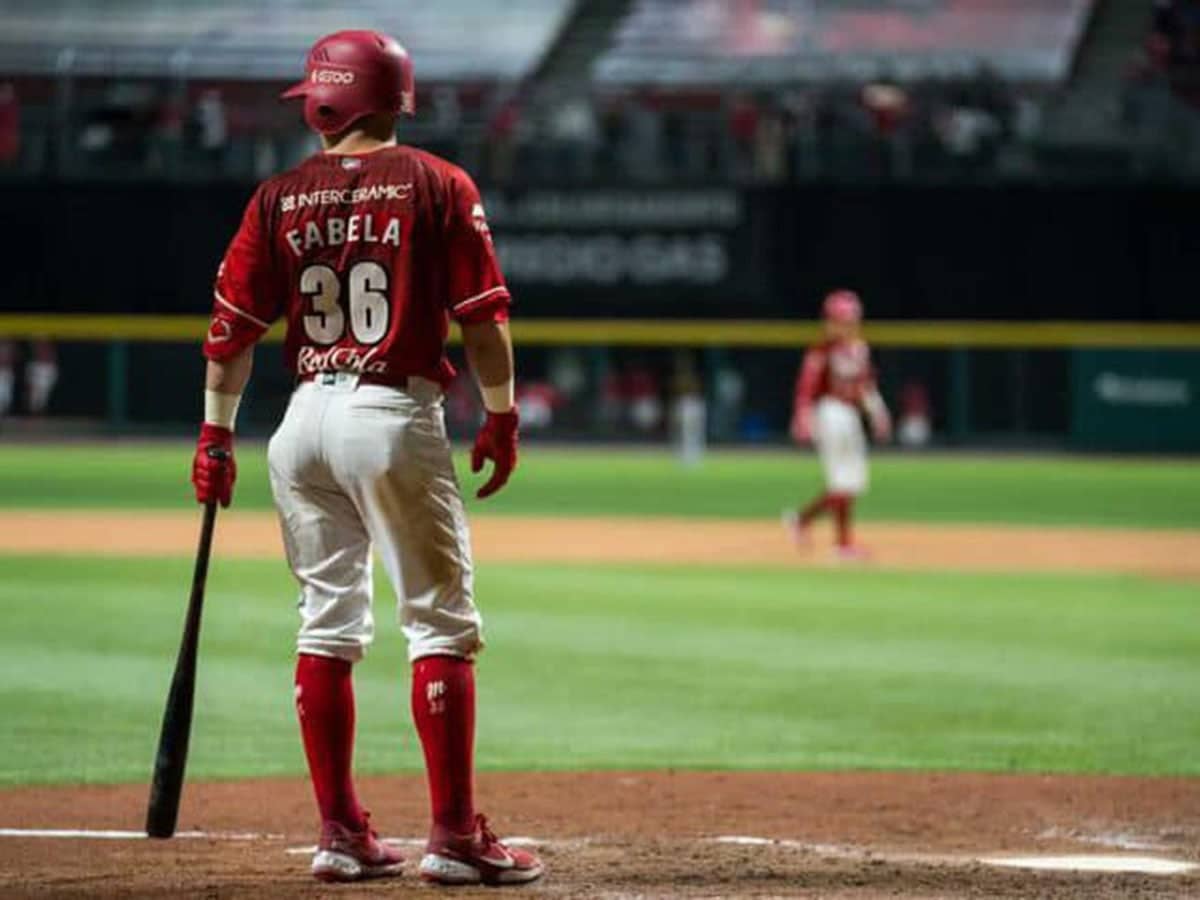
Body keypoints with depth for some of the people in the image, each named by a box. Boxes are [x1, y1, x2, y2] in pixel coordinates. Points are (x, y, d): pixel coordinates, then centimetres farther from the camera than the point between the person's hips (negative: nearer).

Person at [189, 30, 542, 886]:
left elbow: (232, 326, 6)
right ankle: (454, 834, -5)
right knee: (442, 622, 0)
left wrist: (217, 436, 12)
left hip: (308, 417, 4)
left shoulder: (280, 196, 6)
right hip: (396, 416, -4)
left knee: (329, 623, 12)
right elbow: (484, 316, -6)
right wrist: (502, 416, 3)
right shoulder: (437, 185, -2)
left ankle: (341, 834, 13)